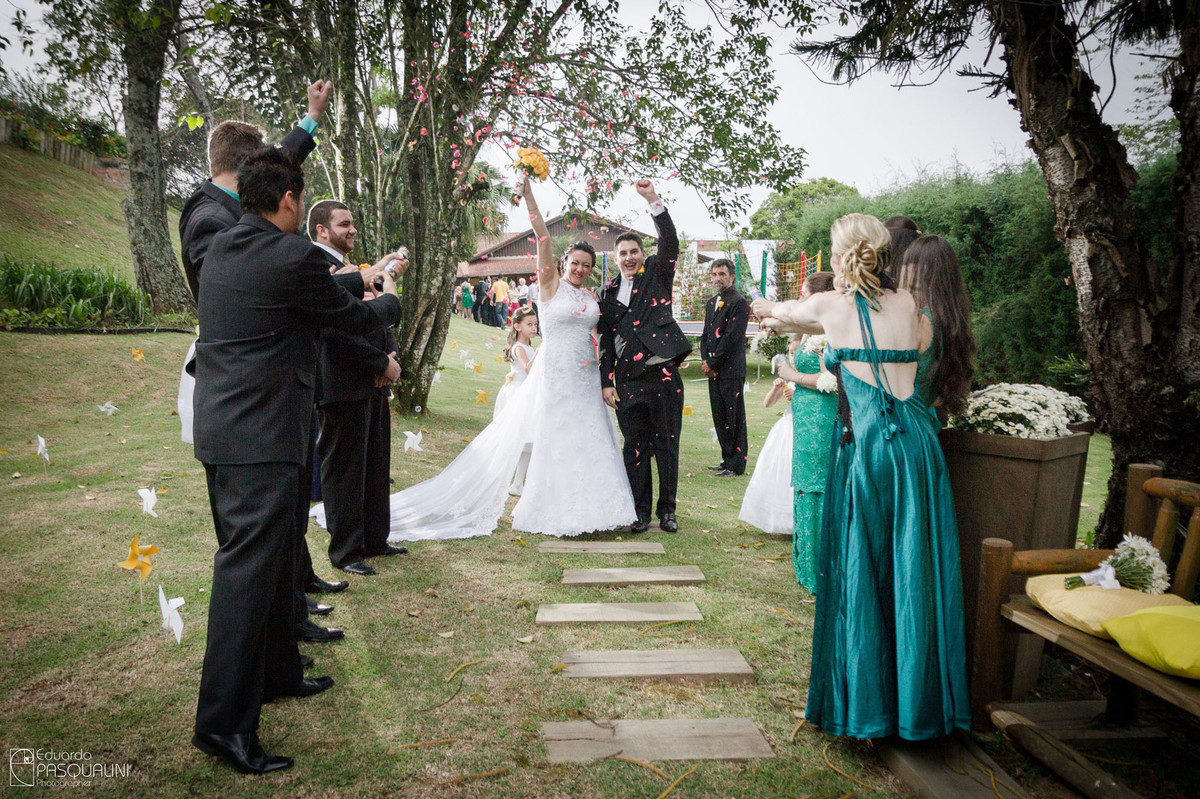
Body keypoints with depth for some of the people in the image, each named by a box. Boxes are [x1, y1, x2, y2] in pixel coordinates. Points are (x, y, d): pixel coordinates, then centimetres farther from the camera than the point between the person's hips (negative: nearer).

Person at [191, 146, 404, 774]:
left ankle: (275, 673, 35)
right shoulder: (293, 255, -13)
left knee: (269, 557, 19)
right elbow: (353, 319, -1)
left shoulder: (219, 248, 12)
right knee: (249, 567, -5)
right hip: (264, 436, -9)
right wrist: (390, 301, 19)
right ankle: (224, 720, 2)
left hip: (219, 430, 9)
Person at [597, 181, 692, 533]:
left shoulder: (657, 274, 7)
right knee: (635, 448, 6)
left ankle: (667, 509, 19)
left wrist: (653, 200, -19)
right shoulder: (607, 292, 10)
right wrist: (607, 381, 2)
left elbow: (670, 243, -10)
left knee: (667, 445, 6)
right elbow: (605, 339, 8)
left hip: (663, 375, -1)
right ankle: (640, 511, 18)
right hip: (628, 382, 1)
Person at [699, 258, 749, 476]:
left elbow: (732, 337, -14)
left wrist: (712, 363, -11)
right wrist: (706, 362, 2)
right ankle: (727, 459, 23)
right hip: (713, 370, 8)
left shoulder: (739, 303, -9)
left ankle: (736, 465, 5)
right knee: (719, 418, 12)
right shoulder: (711, 303, 17)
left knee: (734, 418, -2)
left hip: (731, 370, -8)